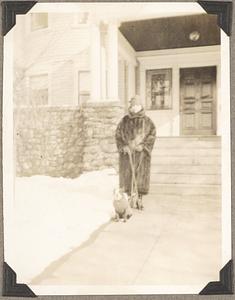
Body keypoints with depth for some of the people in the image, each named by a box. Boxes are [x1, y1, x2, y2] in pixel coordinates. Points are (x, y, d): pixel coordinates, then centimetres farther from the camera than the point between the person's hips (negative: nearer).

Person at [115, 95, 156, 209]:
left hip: (141, 153, 0)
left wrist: (143, 145, -14)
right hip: (127, 152, 1)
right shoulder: (124, 120, 5)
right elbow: (118, 134, 4)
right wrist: (123, 146, -11)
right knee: (127, 174, 0)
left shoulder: (146, 120, 3)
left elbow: (152, 133, -2)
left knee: (141, 175, 0)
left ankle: (140, 199, 11)